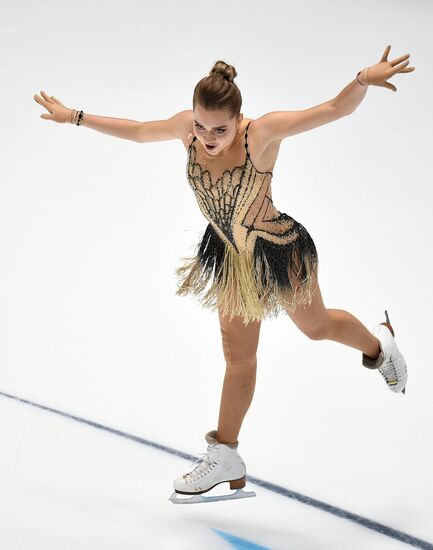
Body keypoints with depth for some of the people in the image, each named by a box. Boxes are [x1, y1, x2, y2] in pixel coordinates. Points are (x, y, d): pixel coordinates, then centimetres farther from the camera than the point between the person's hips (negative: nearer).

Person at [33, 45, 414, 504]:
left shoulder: (262, 133, -30)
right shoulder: (188, 128, -16)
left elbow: (335, 109, -33)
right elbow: (136, 131, 3)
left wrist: (363, 80, -53)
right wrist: (74, 117, 9)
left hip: (278, 250, -4)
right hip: (231, 255, 4)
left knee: (315, 325, 20)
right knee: (238, 354, 12)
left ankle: (378, 345, 54)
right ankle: (226, 456, 22)